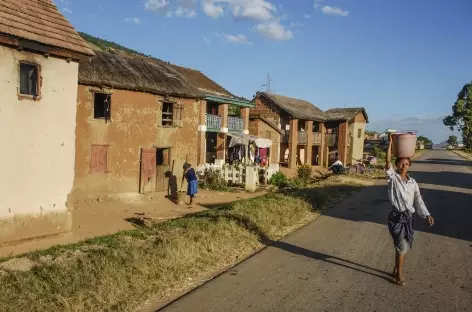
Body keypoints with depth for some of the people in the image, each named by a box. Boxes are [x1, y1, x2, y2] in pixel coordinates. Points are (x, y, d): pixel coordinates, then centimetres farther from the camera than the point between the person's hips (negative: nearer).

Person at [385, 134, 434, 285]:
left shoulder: (413, 182, 8)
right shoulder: (393, 178, -5)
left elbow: (418, 200, 6)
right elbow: (388, 162, -19)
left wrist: (427, 215, -4)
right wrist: (390, 143, -20)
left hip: (409, 217, 5)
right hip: (396, 216, -4)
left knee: (402, 246, 13)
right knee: (402, 246, -5)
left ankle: (396, 270, 32)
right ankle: (399, 274, 10)